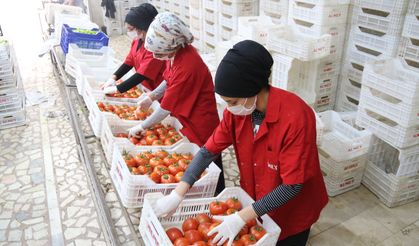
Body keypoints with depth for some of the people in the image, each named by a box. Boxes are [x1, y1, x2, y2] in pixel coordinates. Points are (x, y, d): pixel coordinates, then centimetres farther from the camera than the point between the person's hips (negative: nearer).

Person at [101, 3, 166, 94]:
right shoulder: (137, 41, 1)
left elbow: (142, 75, -27)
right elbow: (129, 62, 6)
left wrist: (116, 89, -24)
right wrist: (113, 78, -7)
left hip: (154, 94, -7)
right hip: (142, 87, 7)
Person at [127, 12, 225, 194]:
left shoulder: (187, 68, -31)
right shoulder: (176, 53, -5)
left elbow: (168, 107, -22)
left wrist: (142, 127, -10)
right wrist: (152, 96, 0)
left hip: (201, 129, -9)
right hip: (188, 123, 9)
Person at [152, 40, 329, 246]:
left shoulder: (296, 117, -33)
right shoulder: (237, 110, -16)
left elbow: (292, 186, -29)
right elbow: (208, 150, -10)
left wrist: (241, 218, -30)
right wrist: (177, 194, -18)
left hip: (292, 214, -4)